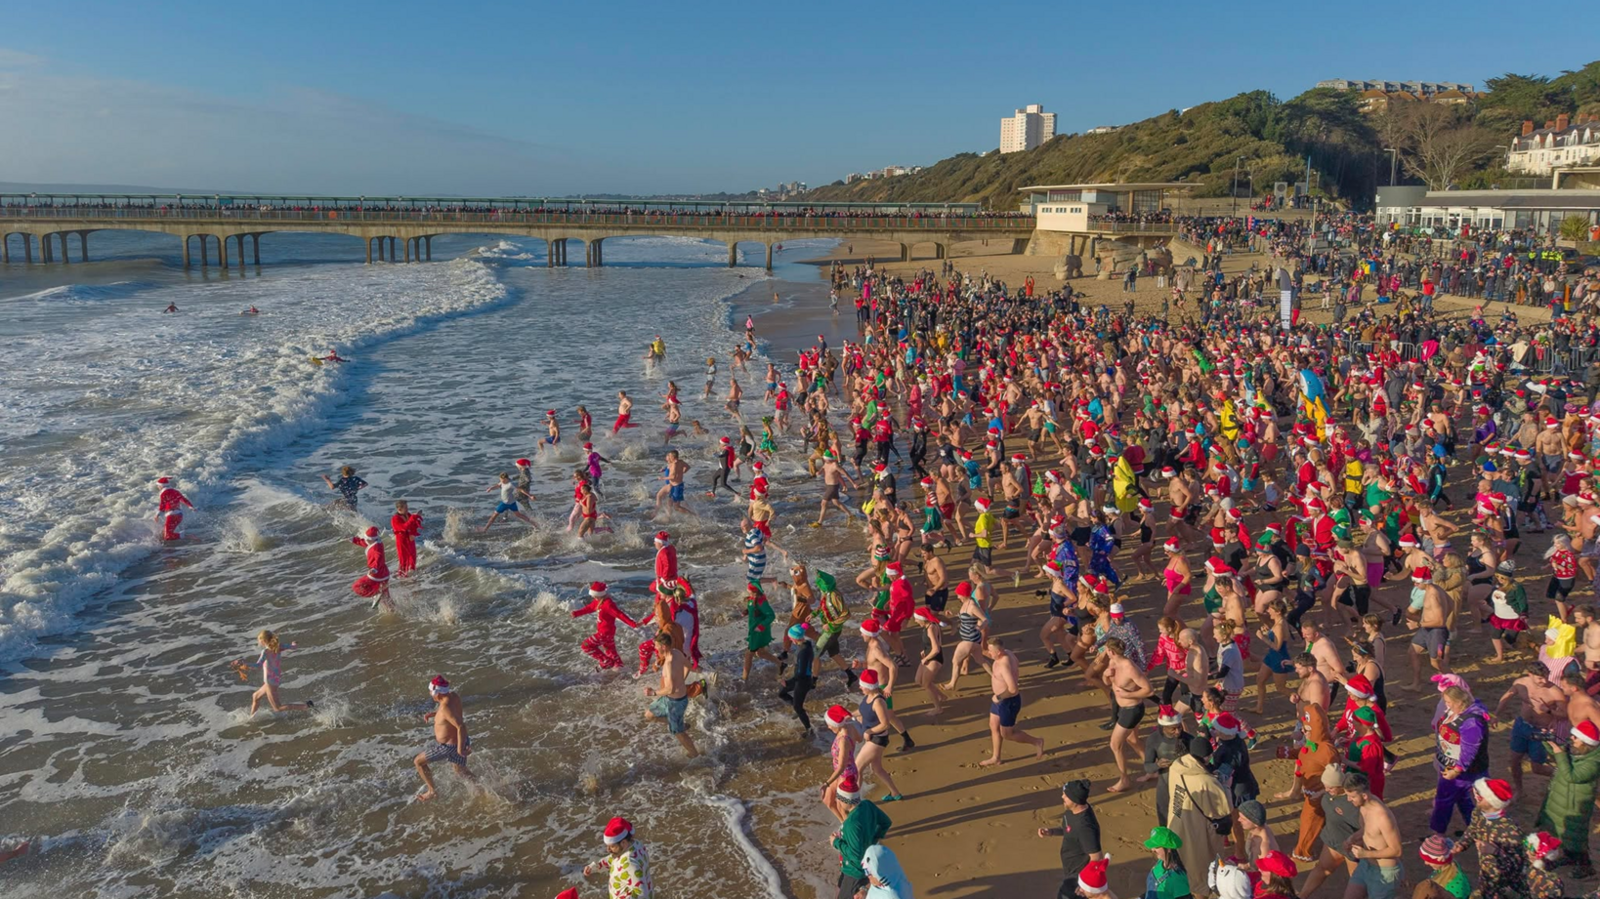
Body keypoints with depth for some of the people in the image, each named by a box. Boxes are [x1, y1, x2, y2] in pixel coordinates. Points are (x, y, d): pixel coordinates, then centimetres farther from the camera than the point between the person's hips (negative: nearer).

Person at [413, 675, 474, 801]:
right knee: (460, 770, 27)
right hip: (456, 740, 8)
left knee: (418, 761, 12)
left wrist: (460, 749, -33)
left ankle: (432, 791, 25)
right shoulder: (453, 695, -7)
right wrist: (432, 713, 5)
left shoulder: (446, 707, -33)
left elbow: (461, 726, -38)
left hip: (448, 746, -8)